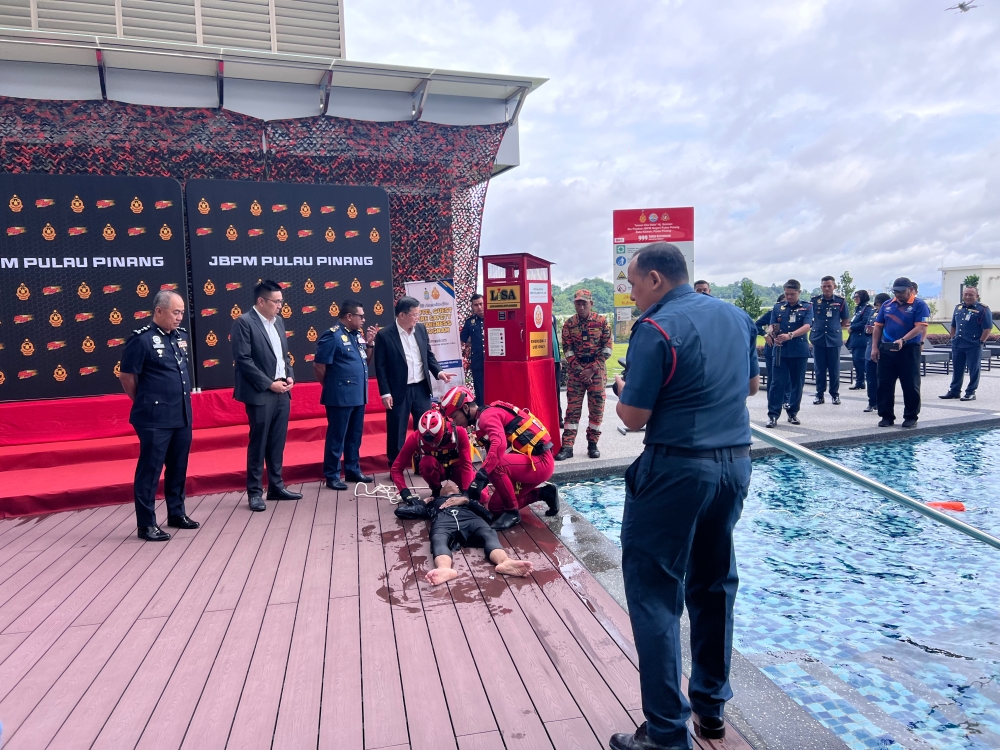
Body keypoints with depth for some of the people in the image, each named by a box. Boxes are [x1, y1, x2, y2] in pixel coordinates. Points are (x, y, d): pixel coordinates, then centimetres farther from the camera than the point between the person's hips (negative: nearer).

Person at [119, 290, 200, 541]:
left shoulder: (181, 336, 8)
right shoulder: (142, 339, -12)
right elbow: (126, 376, -6)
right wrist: (144, 401, 5)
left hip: (182, 415, 7)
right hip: (155, 419, -7)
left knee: (178, 467, 15)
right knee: (150, 469, 1)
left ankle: (176, 513, 29)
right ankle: (146, 524, 10)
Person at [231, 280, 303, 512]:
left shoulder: (278, 321, 12)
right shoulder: (244, 322, -9)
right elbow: (243, 360, -14)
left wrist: (289, 376, 2)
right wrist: (269, 383, -15)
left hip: (282, 392, 7)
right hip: (261, 393, -6)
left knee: (277, 443, 12)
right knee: (258, 444, 1)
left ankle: (276, 486, 22)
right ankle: (255, 492, 11)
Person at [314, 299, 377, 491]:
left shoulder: (357, 335, 12)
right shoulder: (332, 335, -13)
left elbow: (365, 361, 17)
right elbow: (319, 366, -13)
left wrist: (369, 343, 2)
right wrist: (332, 387, -1)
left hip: (358, 395, 8)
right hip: (340, 396, -8)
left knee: (355, 435, 15)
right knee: (336, 437, 0)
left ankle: (353, 470, 26)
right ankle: (332, 475, 9)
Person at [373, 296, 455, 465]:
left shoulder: (421, 329, 4)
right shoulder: (384, 335, -11)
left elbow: (429, 355, 13)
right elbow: (380, 367, -8)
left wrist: (439, 372, -4)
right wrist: (385, 393, -11)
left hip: (421, 388, 5)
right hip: (399, 391, -5)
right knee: (396, 432, 6)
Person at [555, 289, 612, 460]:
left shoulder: (602, 321, -1)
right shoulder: (569, 323, 2)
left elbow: (607, 348, -3)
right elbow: (567, 350, 0)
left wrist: (592, 369, -10)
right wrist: (579, 370, -10)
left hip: (597, 371, 0)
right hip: (575, 371, 0)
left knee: (596, 408, 4)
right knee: (573, 408, 0)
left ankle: (592, 444, 15)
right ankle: (567, 446, 0)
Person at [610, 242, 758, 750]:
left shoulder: (656, 329, -14)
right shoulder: (736, 316, 8)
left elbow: (633, 418, -14)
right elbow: (751, 384, 21)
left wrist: (622, 387, 5)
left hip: (677, 469, -8)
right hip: (736, 462, 8)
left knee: (654, 592, 2)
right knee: (715, 583, 19)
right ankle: (711, 705, 32)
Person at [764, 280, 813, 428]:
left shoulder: (807, 307, 4)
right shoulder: (777, 307, 9)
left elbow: (807, 326, -10)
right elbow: (772, 326, 3)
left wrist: (790, 335, -27)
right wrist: (771, 335, -22)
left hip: (799, 351, 0)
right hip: (780, 350, 0)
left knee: (797, 383, 7)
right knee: (777, 382, -4)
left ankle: (793, 413, 19)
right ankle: (773, 414, -3)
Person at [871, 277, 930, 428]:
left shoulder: (919, 305, -3)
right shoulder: (887, 305, 12)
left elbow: (920, 328, -13)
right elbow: (878, 326, 12)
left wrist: (902, 340, -24)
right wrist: (875, 347, 4)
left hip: (909, 350, -4)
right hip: (886, 350, 5)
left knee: (911, 386, 2)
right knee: (885, 385, 5)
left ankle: (911, 417, 12)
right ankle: (887, 416, 13)